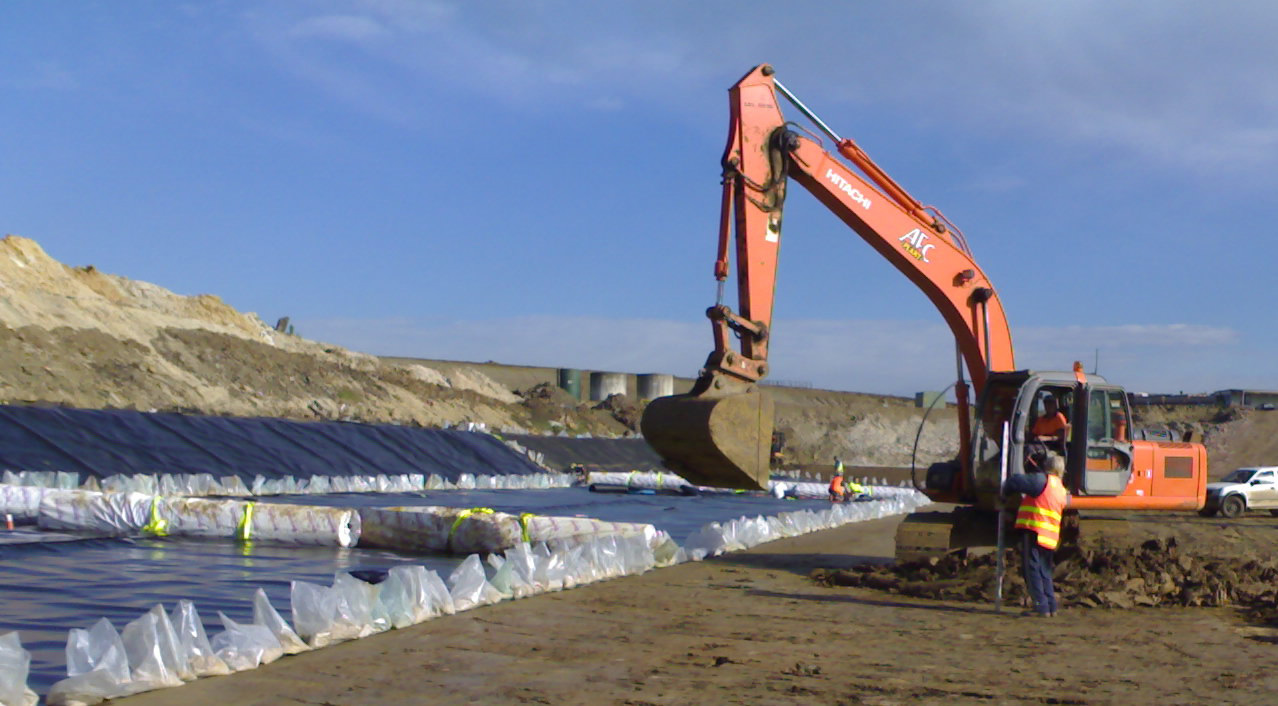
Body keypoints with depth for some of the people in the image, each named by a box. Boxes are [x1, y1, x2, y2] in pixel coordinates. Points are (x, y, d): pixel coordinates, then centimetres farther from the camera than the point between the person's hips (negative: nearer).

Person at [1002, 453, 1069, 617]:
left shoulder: (1042, 480, -6)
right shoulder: (1061, 490, 18)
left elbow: (1015, 481, -10)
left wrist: (1005, 491, 11)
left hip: (1034, 531, -8)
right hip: (1050, 536, 8)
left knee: (1032, 569, -6)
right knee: (1044, 572, 17)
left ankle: (1041, 607, -10)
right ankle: (1051, 607, 17)